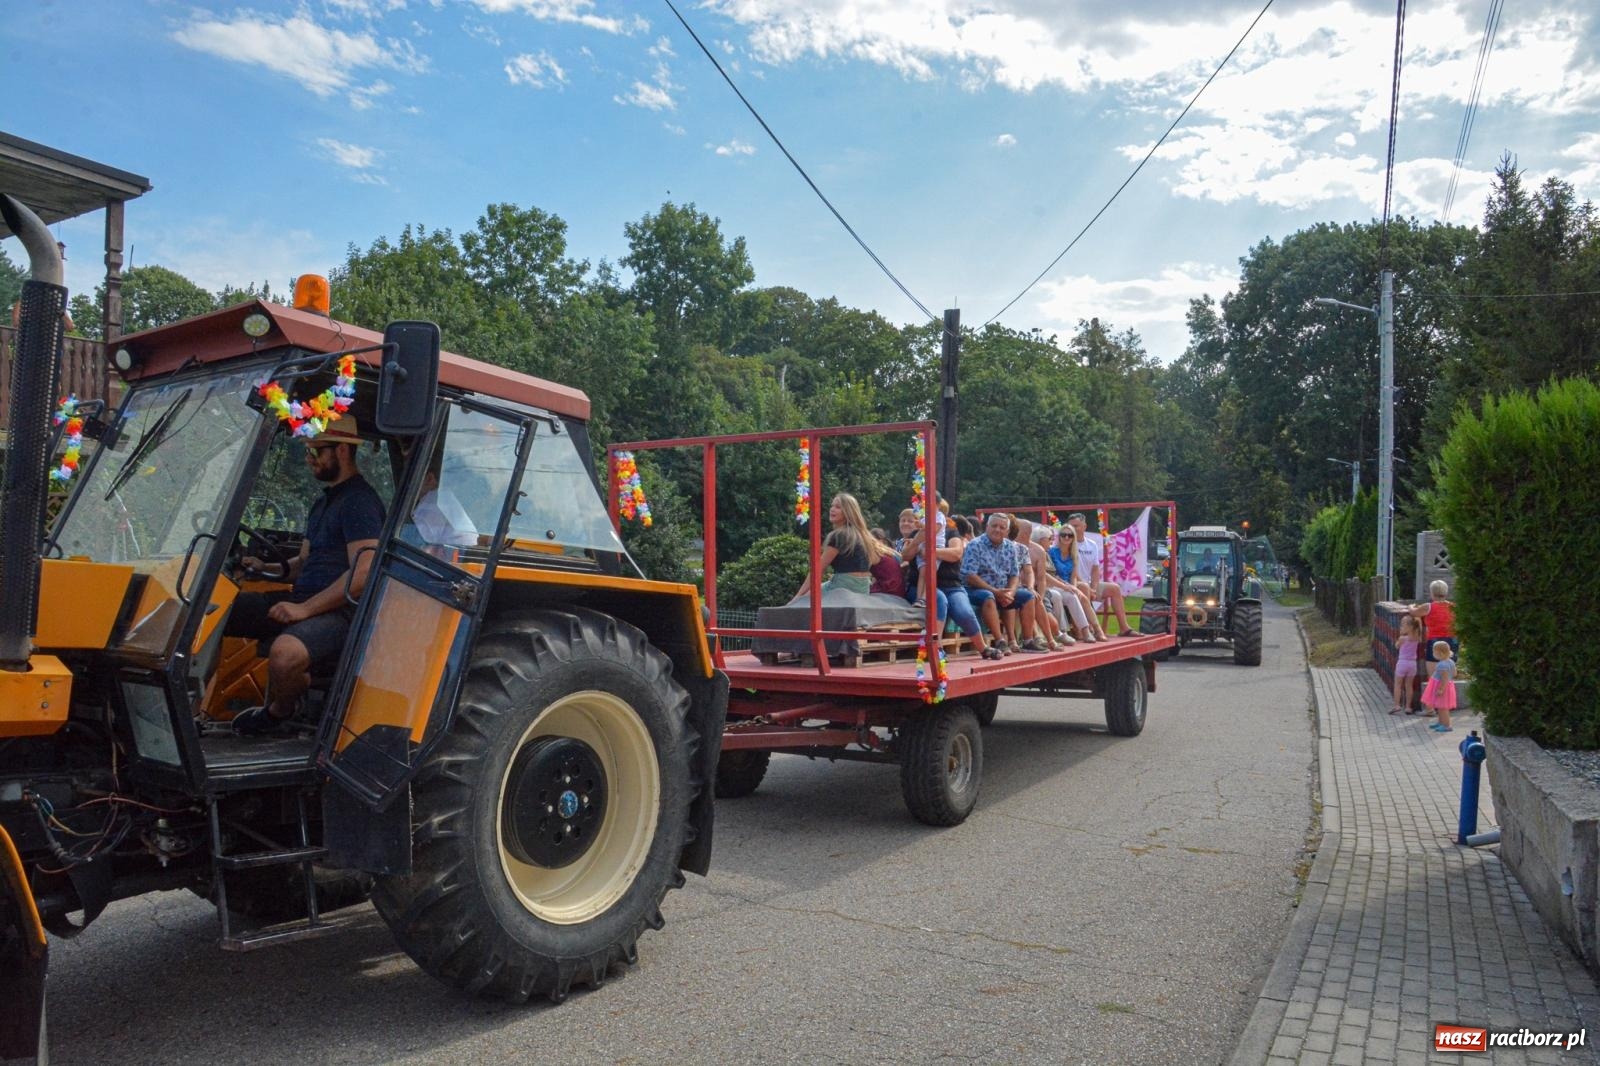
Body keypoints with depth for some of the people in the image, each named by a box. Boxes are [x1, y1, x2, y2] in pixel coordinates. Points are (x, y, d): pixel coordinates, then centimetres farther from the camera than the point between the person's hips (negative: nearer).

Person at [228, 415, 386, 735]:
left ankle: (277, 714, -6)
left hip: (340, 611, -10)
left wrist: (305, 608, -20)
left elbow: (364, 575, -21)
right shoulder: (324, 502, 22)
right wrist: (268, 569, 9)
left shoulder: (360, 501, -11)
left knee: (285, 653, -37)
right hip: (301, 600, 10)